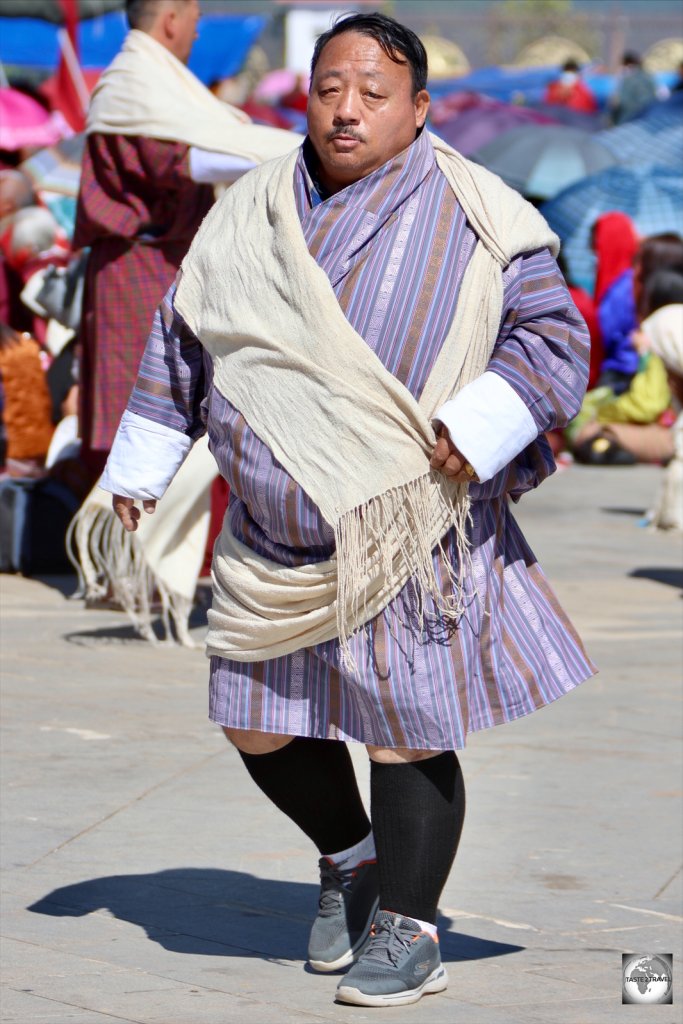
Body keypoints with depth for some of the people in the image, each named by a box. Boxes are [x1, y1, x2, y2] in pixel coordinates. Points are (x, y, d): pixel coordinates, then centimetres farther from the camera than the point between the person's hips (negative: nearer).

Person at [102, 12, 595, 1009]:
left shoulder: (474, 218, -7)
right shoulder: (251, 213, 6)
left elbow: (552, 339, -7)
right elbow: (183, 338, 15)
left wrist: (476, 431, -20)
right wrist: (140, 467, 13)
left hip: (407, 532, -5)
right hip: (272, 537, 5)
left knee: (404, 729, -3)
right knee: (259, 725, 10)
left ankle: (409, 930, 14)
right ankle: (349, 855, 37)